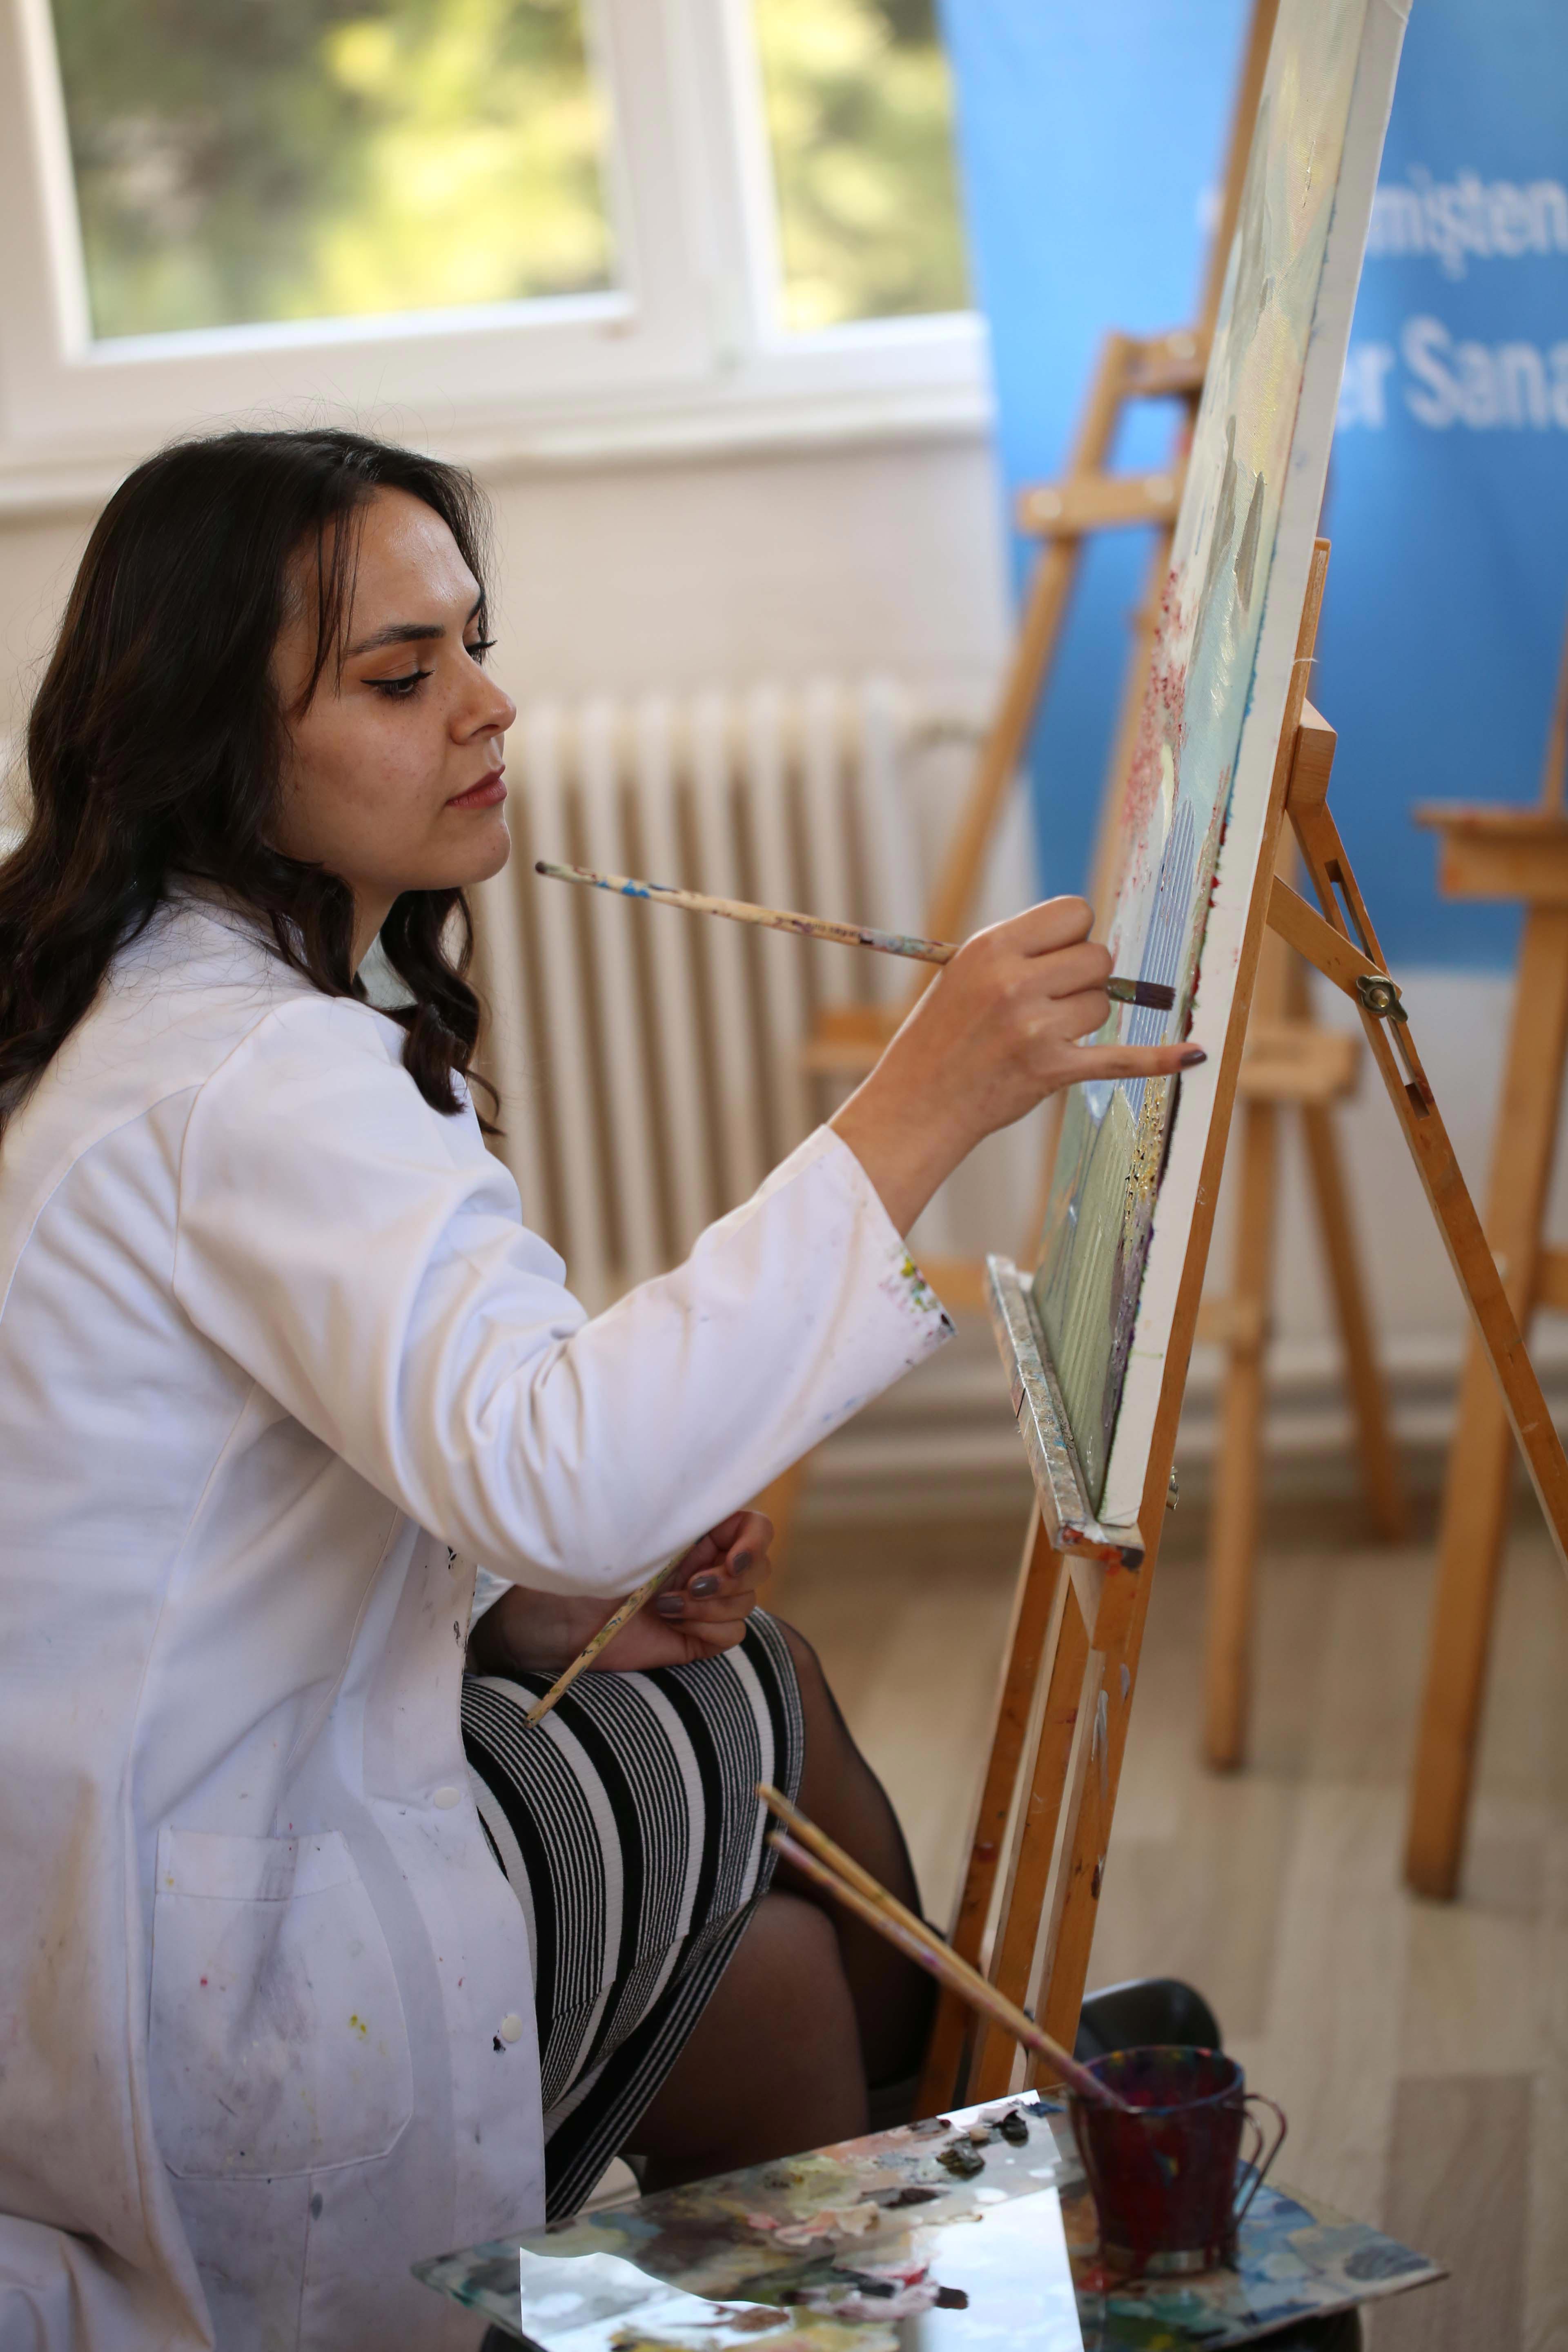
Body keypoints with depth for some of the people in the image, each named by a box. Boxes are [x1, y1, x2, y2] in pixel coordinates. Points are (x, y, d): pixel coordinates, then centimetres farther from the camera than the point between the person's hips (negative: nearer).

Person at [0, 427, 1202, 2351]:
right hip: (198, 1995, -9)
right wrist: (907, 1120, -38)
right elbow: (551, 1463, -38)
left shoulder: (170, 1004, 9)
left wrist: (532, 1608, 1)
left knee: (751, 1688, 15)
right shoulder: (253, 1078, -24)